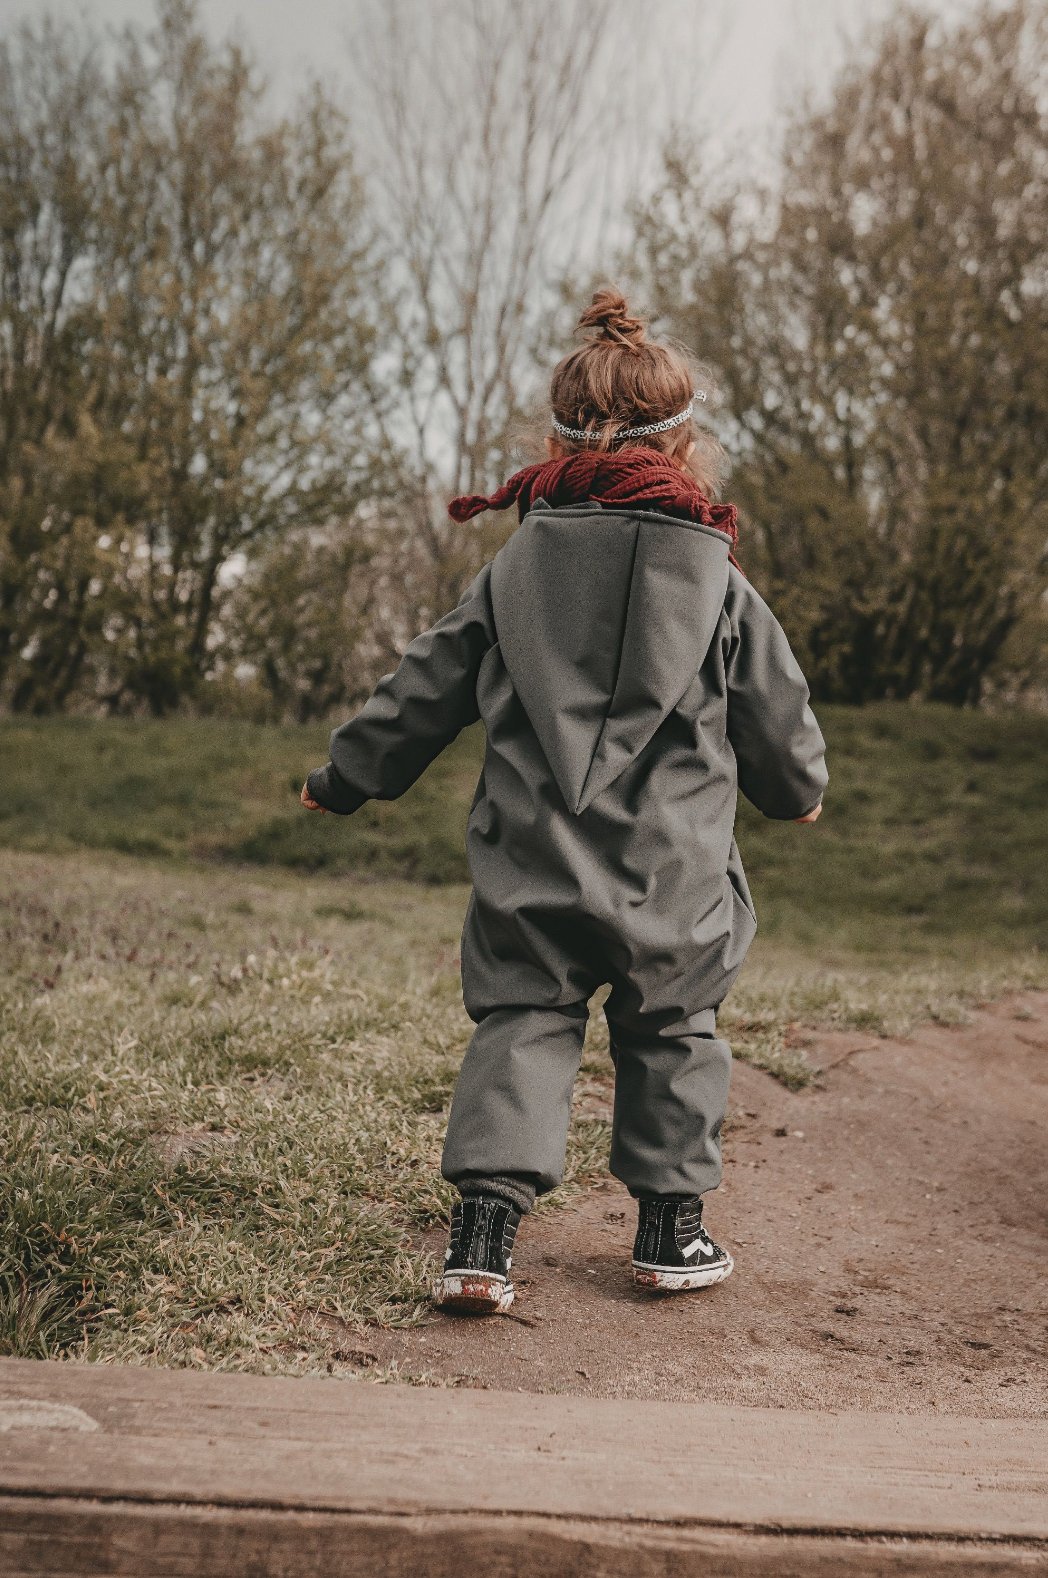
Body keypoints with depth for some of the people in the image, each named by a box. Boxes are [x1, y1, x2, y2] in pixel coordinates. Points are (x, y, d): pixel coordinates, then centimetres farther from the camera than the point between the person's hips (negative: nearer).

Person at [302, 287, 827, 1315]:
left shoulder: (514, 570, 3)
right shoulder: (720, 583, -1)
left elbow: (425, 689, 8)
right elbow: (777, 715, 8)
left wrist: (344, 778, 21)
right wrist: (796, 791, 30)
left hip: (531, 864, 1)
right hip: (674, 871, 0)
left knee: (520, 1022, 9)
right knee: (670, 1035, 17)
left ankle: (484, 1227, -3)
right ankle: (671, 1226, 25)